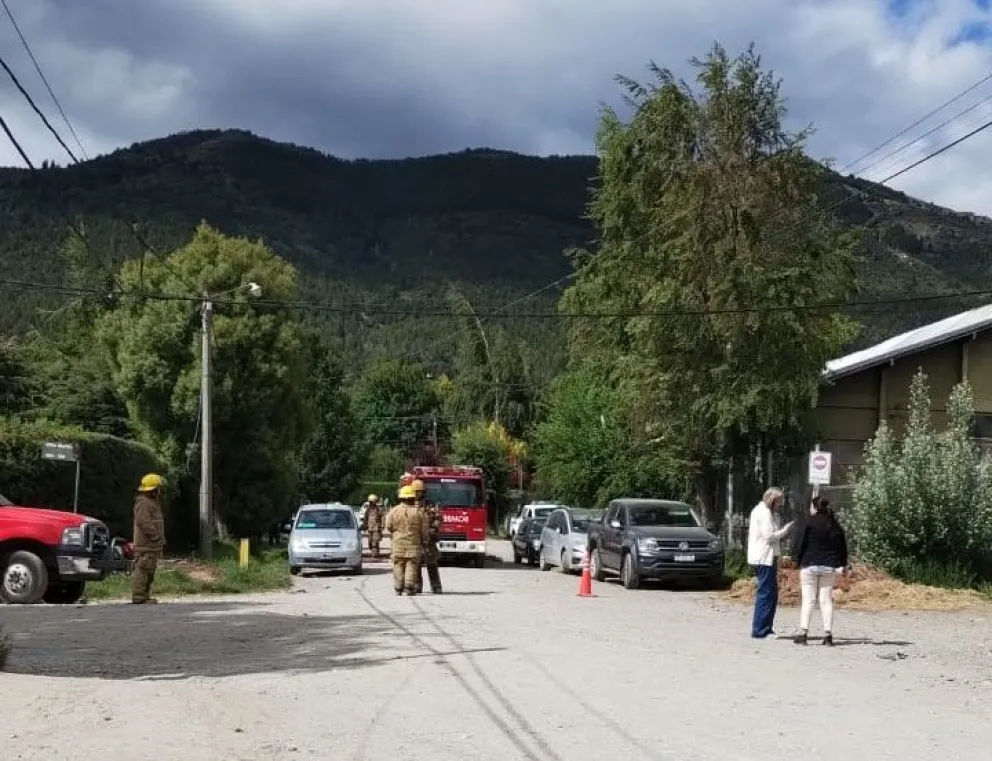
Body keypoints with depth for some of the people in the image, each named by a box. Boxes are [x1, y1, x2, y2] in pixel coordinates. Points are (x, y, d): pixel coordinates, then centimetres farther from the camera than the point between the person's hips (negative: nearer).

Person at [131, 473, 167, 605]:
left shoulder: (152, 502, 22)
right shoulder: (143, 502, -12)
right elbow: (144, 522, -23)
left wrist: (161, 540, 21)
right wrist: (157, 536, -20)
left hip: (152, 545, 11)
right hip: (145, 545, -11)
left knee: (149, 571, 13)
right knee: (142, 570, -12)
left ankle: (145, 595, 17)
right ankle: (138, 596, -13)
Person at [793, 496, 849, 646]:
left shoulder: (810, 523, -7)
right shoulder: (836, 526, 8)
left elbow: (800, 543, -7)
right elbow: (842, 546, 13)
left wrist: (797, 560, 3)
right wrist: (843, 565, 21)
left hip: (810, 565, -4)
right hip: (829, 567, 4)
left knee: (808, 600, -1)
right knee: (826, 600, 6)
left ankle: (803, 633, -6)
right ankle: (828, 634, 3)